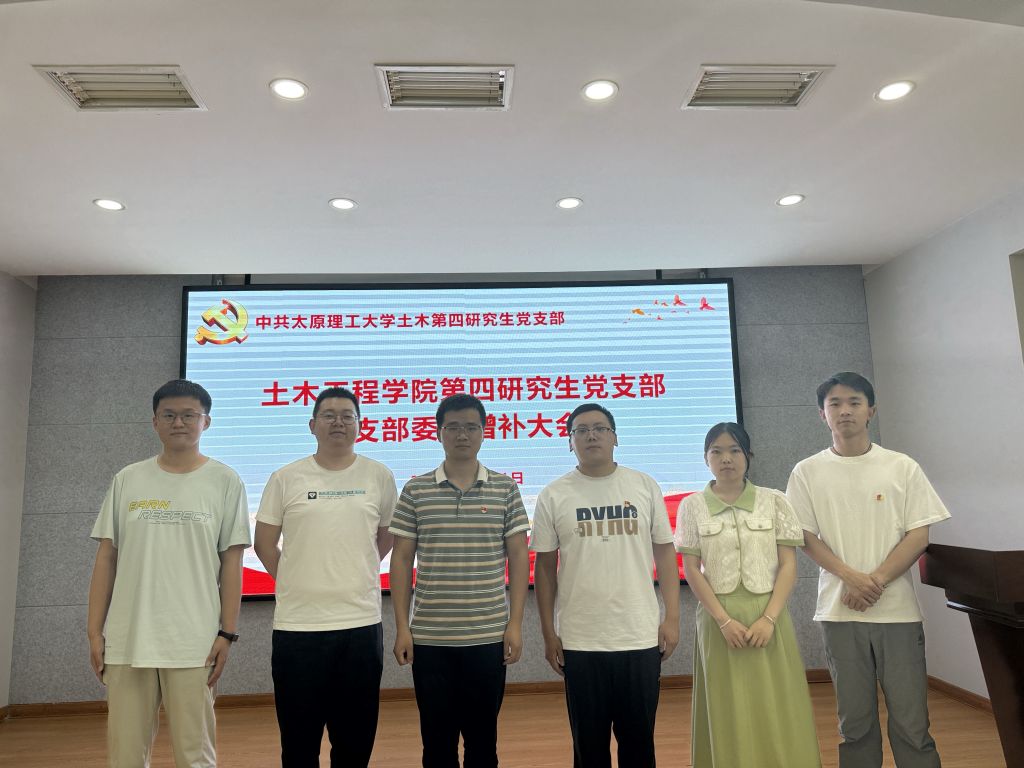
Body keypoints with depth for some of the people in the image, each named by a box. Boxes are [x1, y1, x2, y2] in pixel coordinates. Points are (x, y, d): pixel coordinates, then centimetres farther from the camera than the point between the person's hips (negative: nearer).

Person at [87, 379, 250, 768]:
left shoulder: (225, 481, 0)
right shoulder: (127, 480, 7)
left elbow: (231, 563, -1)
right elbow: (106, 558, 8)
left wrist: (227, 633, -5)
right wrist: (95, 632, 4)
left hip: (193, 642, -2)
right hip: (126, 640, 3)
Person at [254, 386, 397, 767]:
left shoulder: (379, 477, 1)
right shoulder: (285, 478, -1)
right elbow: (264, 543, 6)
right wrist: (295, 581, 6)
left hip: (362, 623, 1)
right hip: (297, 624, -1)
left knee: (355, 737, 14)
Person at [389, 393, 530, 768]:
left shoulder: (505, 488, 0)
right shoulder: (415, 490, 0)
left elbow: (518, 557, 2)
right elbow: (401, 560, 3)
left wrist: (515, 623, -3)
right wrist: (401, 626, -1)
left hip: (488, 636, 0)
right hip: (429, 637, 0)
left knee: (482, 737, 13)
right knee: (437, 738, 12)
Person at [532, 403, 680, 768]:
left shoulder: (645, 486, 2)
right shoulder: (553, 496, -1)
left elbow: (664, 552, 5)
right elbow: (545, 566, 2)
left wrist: (672, 618, 0)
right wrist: (549, 633, 1)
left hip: (641, 638, 1)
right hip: (580, 642, -1)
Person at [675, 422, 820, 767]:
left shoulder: (774, 501, 3)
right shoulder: (692, 506, 1)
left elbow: (788, 565, 0)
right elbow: (691, 571, -2)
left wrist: (769, 618, -11)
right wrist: (724, 620, -11)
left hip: (768, 615, 1)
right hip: (719, 619, 0)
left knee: (776, 713, 4)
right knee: (728, 715, 5)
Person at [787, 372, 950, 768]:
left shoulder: (902, 467, 3)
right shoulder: (807, 472, 3)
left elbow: (919, 535, -1)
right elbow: (806, 537, 1)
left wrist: (876, 581, -12)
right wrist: (852, 578, -13)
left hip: (898, 610, 0)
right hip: (840, 611, 1)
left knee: (911, 721, 2)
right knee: (855, 721, 9)